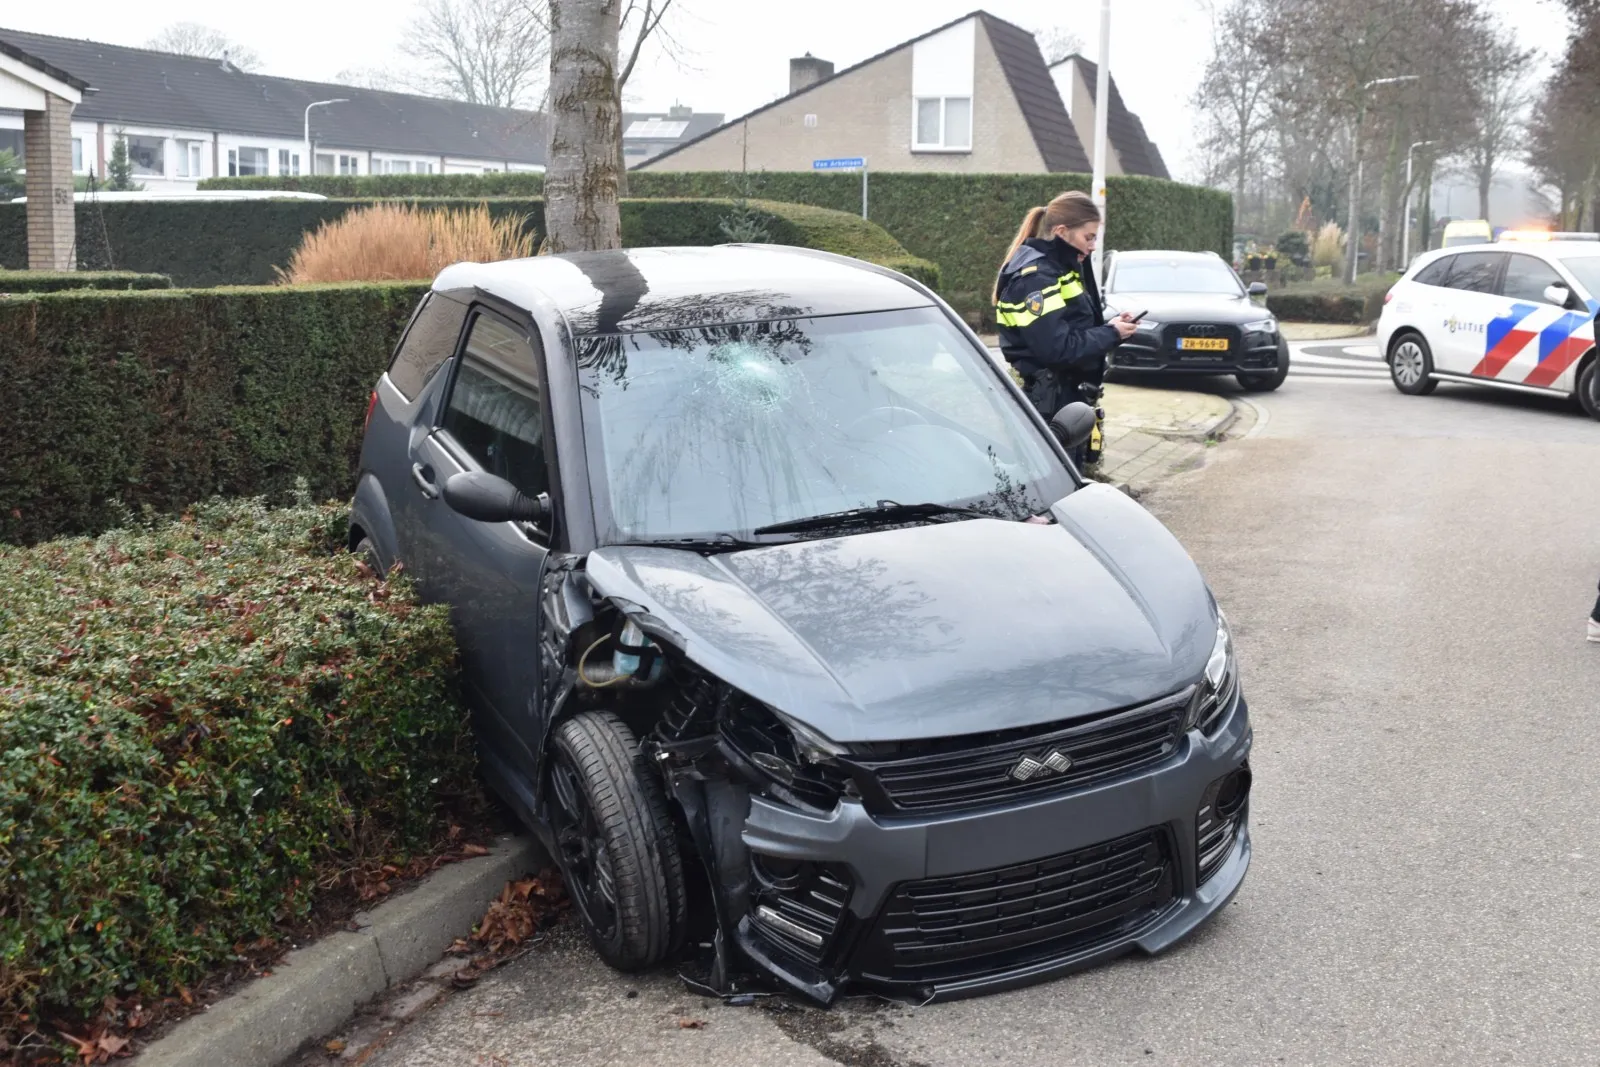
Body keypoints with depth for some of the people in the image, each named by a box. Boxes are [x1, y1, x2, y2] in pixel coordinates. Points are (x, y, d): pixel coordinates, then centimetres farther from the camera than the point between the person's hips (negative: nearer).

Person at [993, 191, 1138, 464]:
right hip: (1049, 402, -10)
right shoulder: (1035, 276, -19)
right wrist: (1111, 335, -14)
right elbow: (1057, 348, -25)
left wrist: (1110, 326, -2)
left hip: (1068, 395, 10)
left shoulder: (1059, 266, 12)